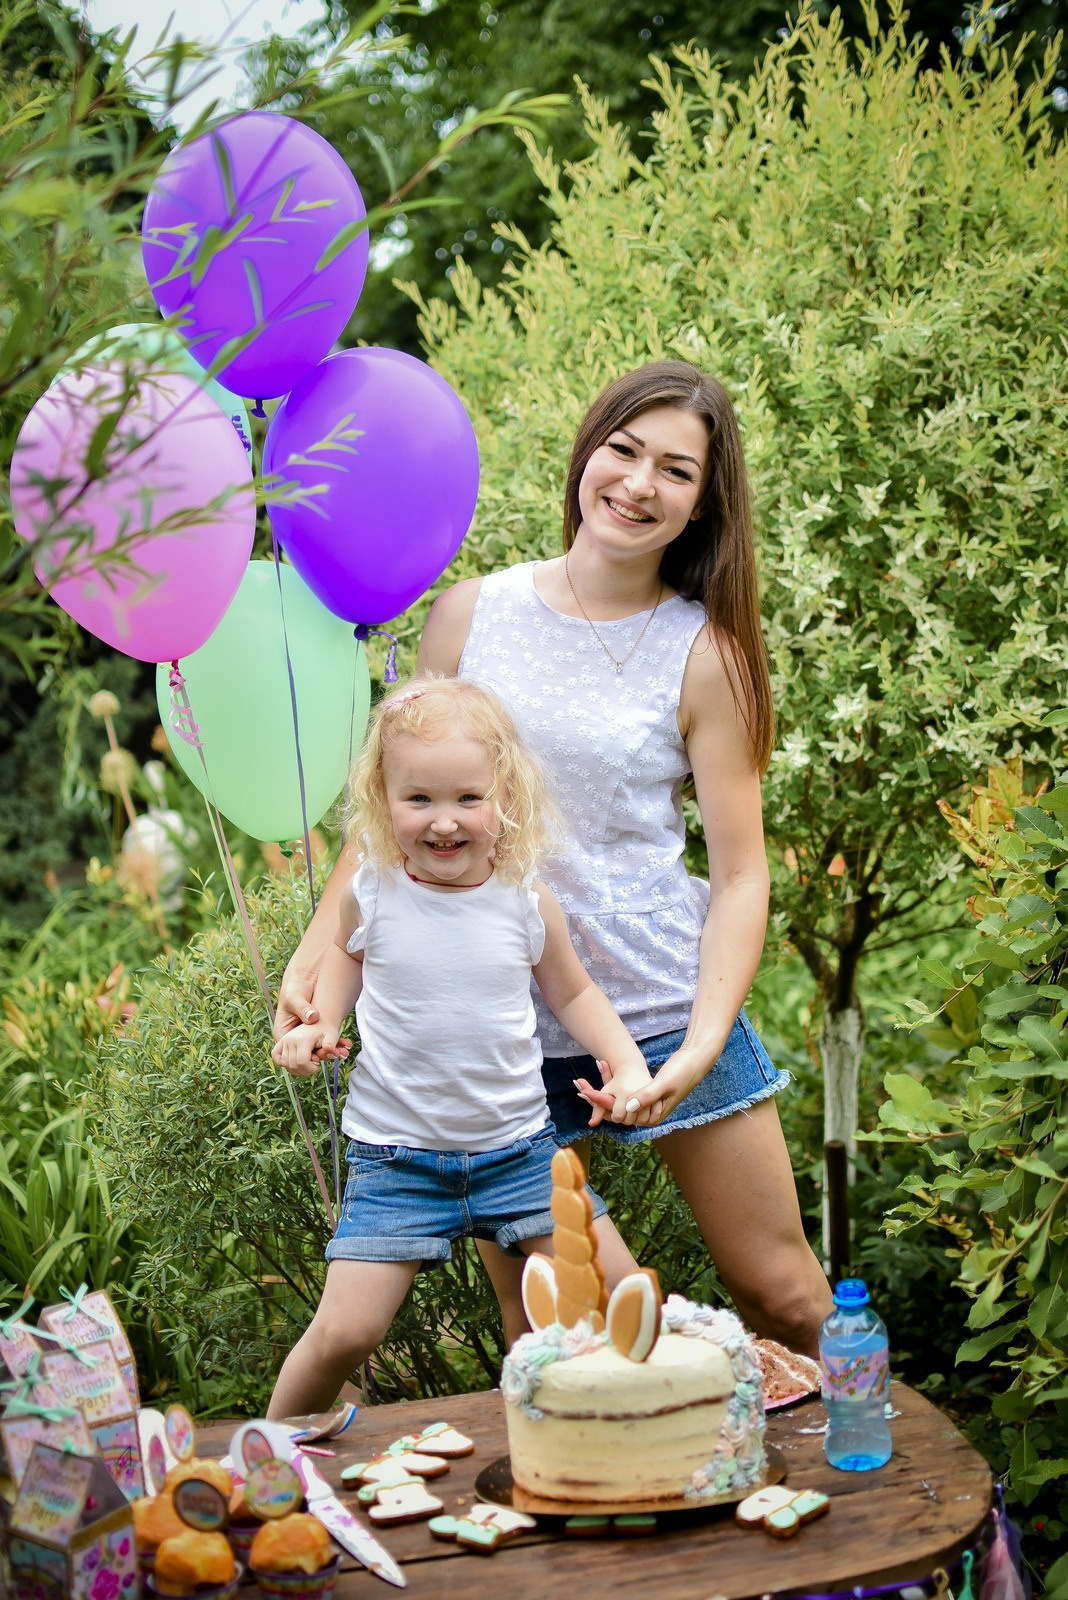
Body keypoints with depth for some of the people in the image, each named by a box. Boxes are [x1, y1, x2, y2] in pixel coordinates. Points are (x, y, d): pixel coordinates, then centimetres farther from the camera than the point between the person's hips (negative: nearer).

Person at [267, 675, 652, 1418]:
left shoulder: (526, 902, -5)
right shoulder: (373, 895, -7)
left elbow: (572, 993, 12)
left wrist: (629, 1064, -2)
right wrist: (319, 1023, 1)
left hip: (517, 1145, 2)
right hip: (397, 1154, -1)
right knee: (345, 1332, -10)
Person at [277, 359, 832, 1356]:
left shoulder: (704, 654, -4)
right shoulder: (470, 615, 2)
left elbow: (740, 872, -5)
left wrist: (702, 1047, -16)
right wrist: (317, 949, 1)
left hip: (665, 1009, -1)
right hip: (499, 1021, 1)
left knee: (784, 1298, 7)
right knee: (533, 1330, 7)